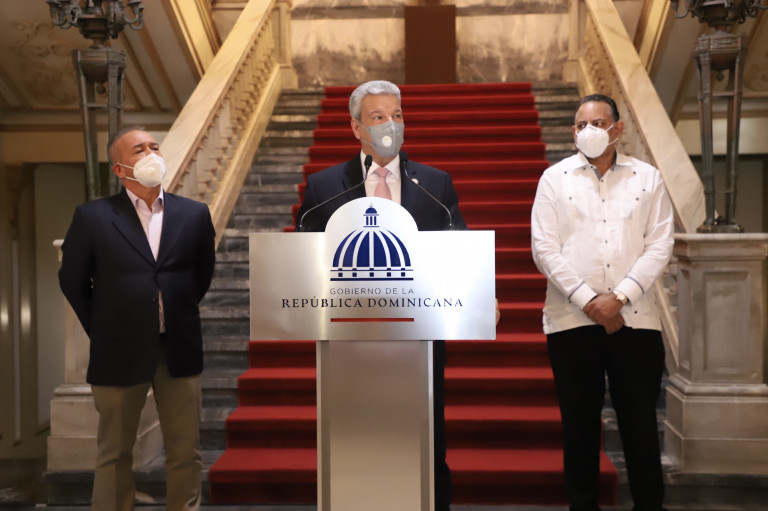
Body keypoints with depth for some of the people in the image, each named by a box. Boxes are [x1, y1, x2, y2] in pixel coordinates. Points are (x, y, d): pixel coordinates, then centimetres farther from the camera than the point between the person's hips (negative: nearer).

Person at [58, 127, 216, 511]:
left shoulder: (194, 214, 2)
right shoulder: (92, 216, -4)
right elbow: (72, 279, 6)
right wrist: (101, 330, 7)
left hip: (180, 350, 2)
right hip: (119, 353, -2)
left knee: (186, 453, 10)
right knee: (114, 454, 12)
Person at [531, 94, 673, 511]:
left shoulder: (648, 178, 7)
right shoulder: (555, 178, 4)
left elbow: (660, 245, 0)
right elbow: (544, 248, -3)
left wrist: (620, 297, -12)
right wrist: (588, 300, -11)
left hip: (635, 317, 1)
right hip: (572, 318, 0)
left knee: (639, 419, 7)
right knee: (579, 421, 8)